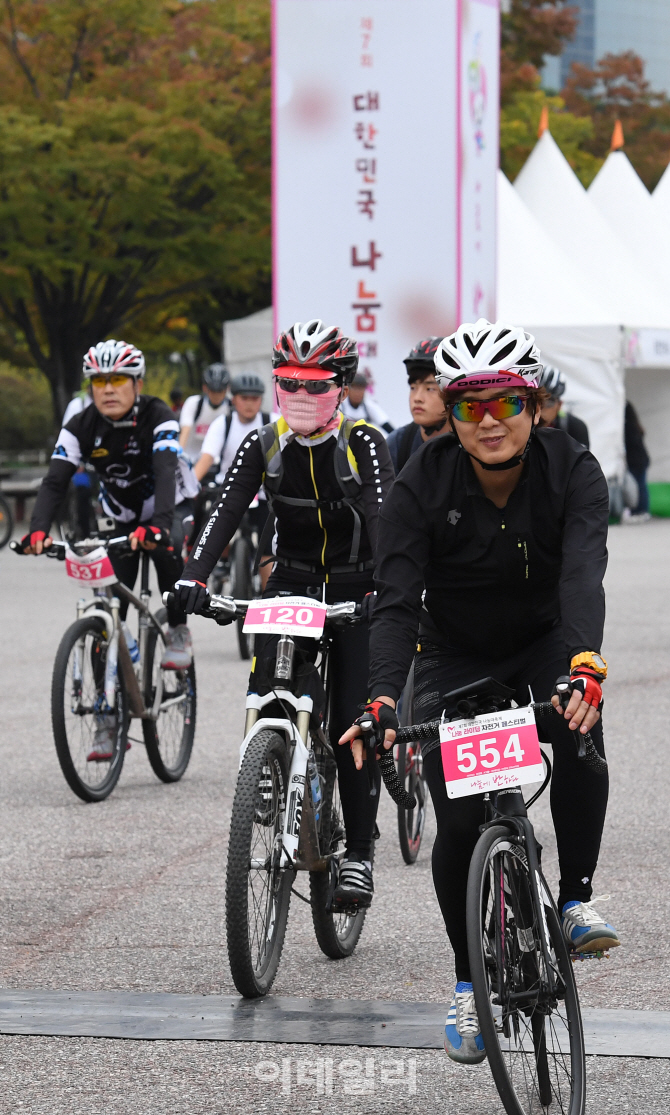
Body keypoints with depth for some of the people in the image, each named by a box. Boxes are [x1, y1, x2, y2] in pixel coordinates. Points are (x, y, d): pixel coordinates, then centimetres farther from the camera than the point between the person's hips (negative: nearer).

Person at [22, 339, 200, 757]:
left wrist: (157, 526, -57)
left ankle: (179, 632, -14)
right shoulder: (81, 428, -16)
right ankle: (107, 718, 0)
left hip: (173, 508, -3)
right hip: (122, 518, 3)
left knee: (167, 549, -39)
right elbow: (56, 481, -26)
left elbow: (166, 473, -40)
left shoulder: (158, 417, -26)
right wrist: (38, 530, -44)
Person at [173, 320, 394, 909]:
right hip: (292, 582, 3)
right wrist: (194, 577, -31)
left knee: (353, 724, -8)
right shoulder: (264, 445, -5)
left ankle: (358, 856, 2)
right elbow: (226, 512, -14)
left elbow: (383, 518, -27)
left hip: (355, 589, -3)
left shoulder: (364, 443, -15)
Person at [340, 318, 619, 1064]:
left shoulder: (572, 471, -21)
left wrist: (584, 662, -57)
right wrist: (382, 698, -46)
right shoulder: (422, 485, -22)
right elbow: (395, 601, -29)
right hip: (456, 654, 0)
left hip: (545, 640, 0)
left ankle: (575, 901, -18)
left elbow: (582, 573, -37)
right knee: (460, 821, -12)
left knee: (579, 720, -34)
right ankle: (469, 985, 10)